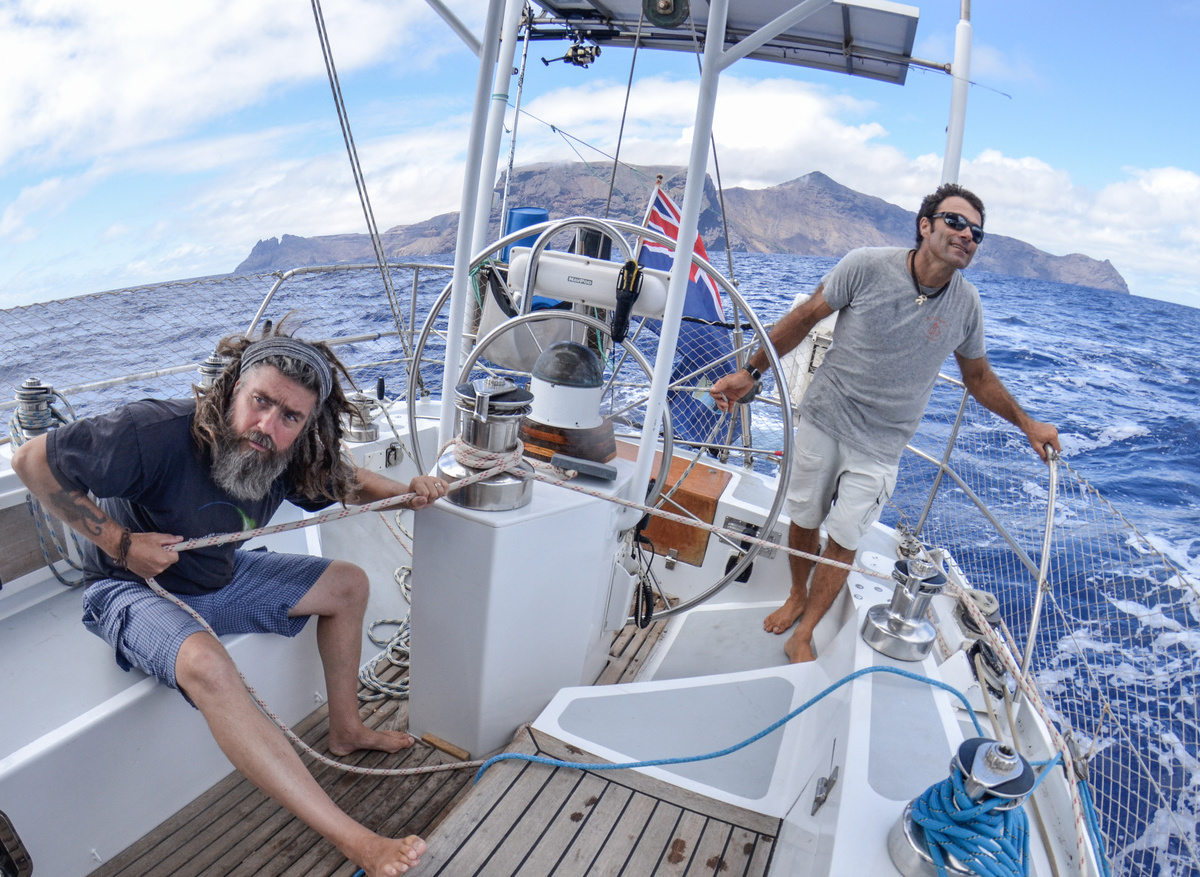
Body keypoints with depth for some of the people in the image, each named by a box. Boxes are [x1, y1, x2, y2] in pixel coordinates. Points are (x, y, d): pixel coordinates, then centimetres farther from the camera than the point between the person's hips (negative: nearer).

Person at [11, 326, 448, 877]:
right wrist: (118, 541, -23)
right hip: (133, 589, -7)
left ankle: (345, 730, 19)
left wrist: (404, 492, -14)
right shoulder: (157, 433, -32)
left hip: (221, 576, 7)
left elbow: (349, 482, 7)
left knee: (348, 584, 3)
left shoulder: (292, 459, -14)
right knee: (205, 664, -37)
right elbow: (33, 461, -21)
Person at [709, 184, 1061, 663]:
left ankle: (802, 637, 20)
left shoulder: (966, 305, -4)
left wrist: (1026, 423, 15)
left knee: (842, 541, 1)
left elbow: (978, 376, 13)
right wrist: (751, 371, -4)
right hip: (822, 420, 0)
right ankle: (797, 596, 43)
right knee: (803, 521, 14)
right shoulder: (867, 266, -14)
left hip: (879, 445, 1)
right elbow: (804, 317, -5)